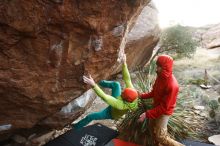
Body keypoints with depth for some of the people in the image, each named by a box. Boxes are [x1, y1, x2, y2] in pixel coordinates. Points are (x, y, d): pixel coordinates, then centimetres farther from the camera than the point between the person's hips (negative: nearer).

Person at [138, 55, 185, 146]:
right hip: (156, 107, 8)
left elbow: (164, 107, -29)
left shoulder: (172, 85, -34)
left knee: (160, 136, 1)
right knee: (152, 127, 24)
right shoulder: (160, 77, -8)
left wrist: (147, 114, -30)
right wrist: (142, 96, -2)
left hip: (164, 112, -8)